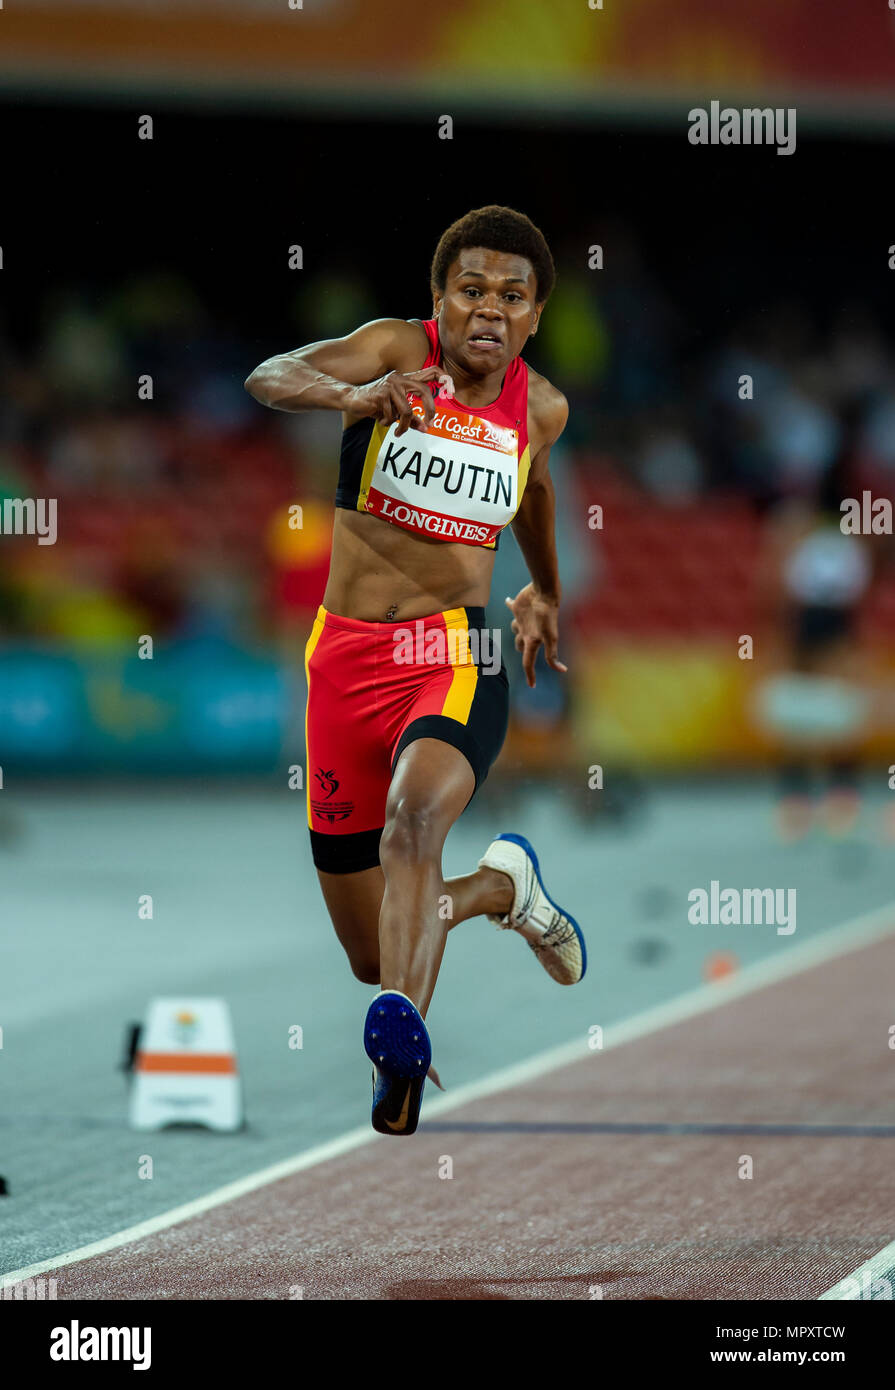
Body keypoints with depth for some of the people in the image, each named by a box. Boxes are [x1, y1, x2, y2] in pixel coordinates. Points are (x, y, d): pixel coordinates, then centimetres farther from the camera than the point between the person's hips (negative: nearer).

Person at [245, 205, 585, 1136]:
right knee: (373, 957, 7)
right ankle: (501, 886, 38)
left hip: (457, 657, -1)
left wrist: (544, 588, 45)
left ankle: (405, 1030, -54)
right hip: (347, 657, 1)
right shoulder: (399, 349, -4)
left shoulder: (539, 409, 6)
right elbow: (269, 379, -23)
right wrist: (355, 396, -43)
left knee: (412, 814, -36)